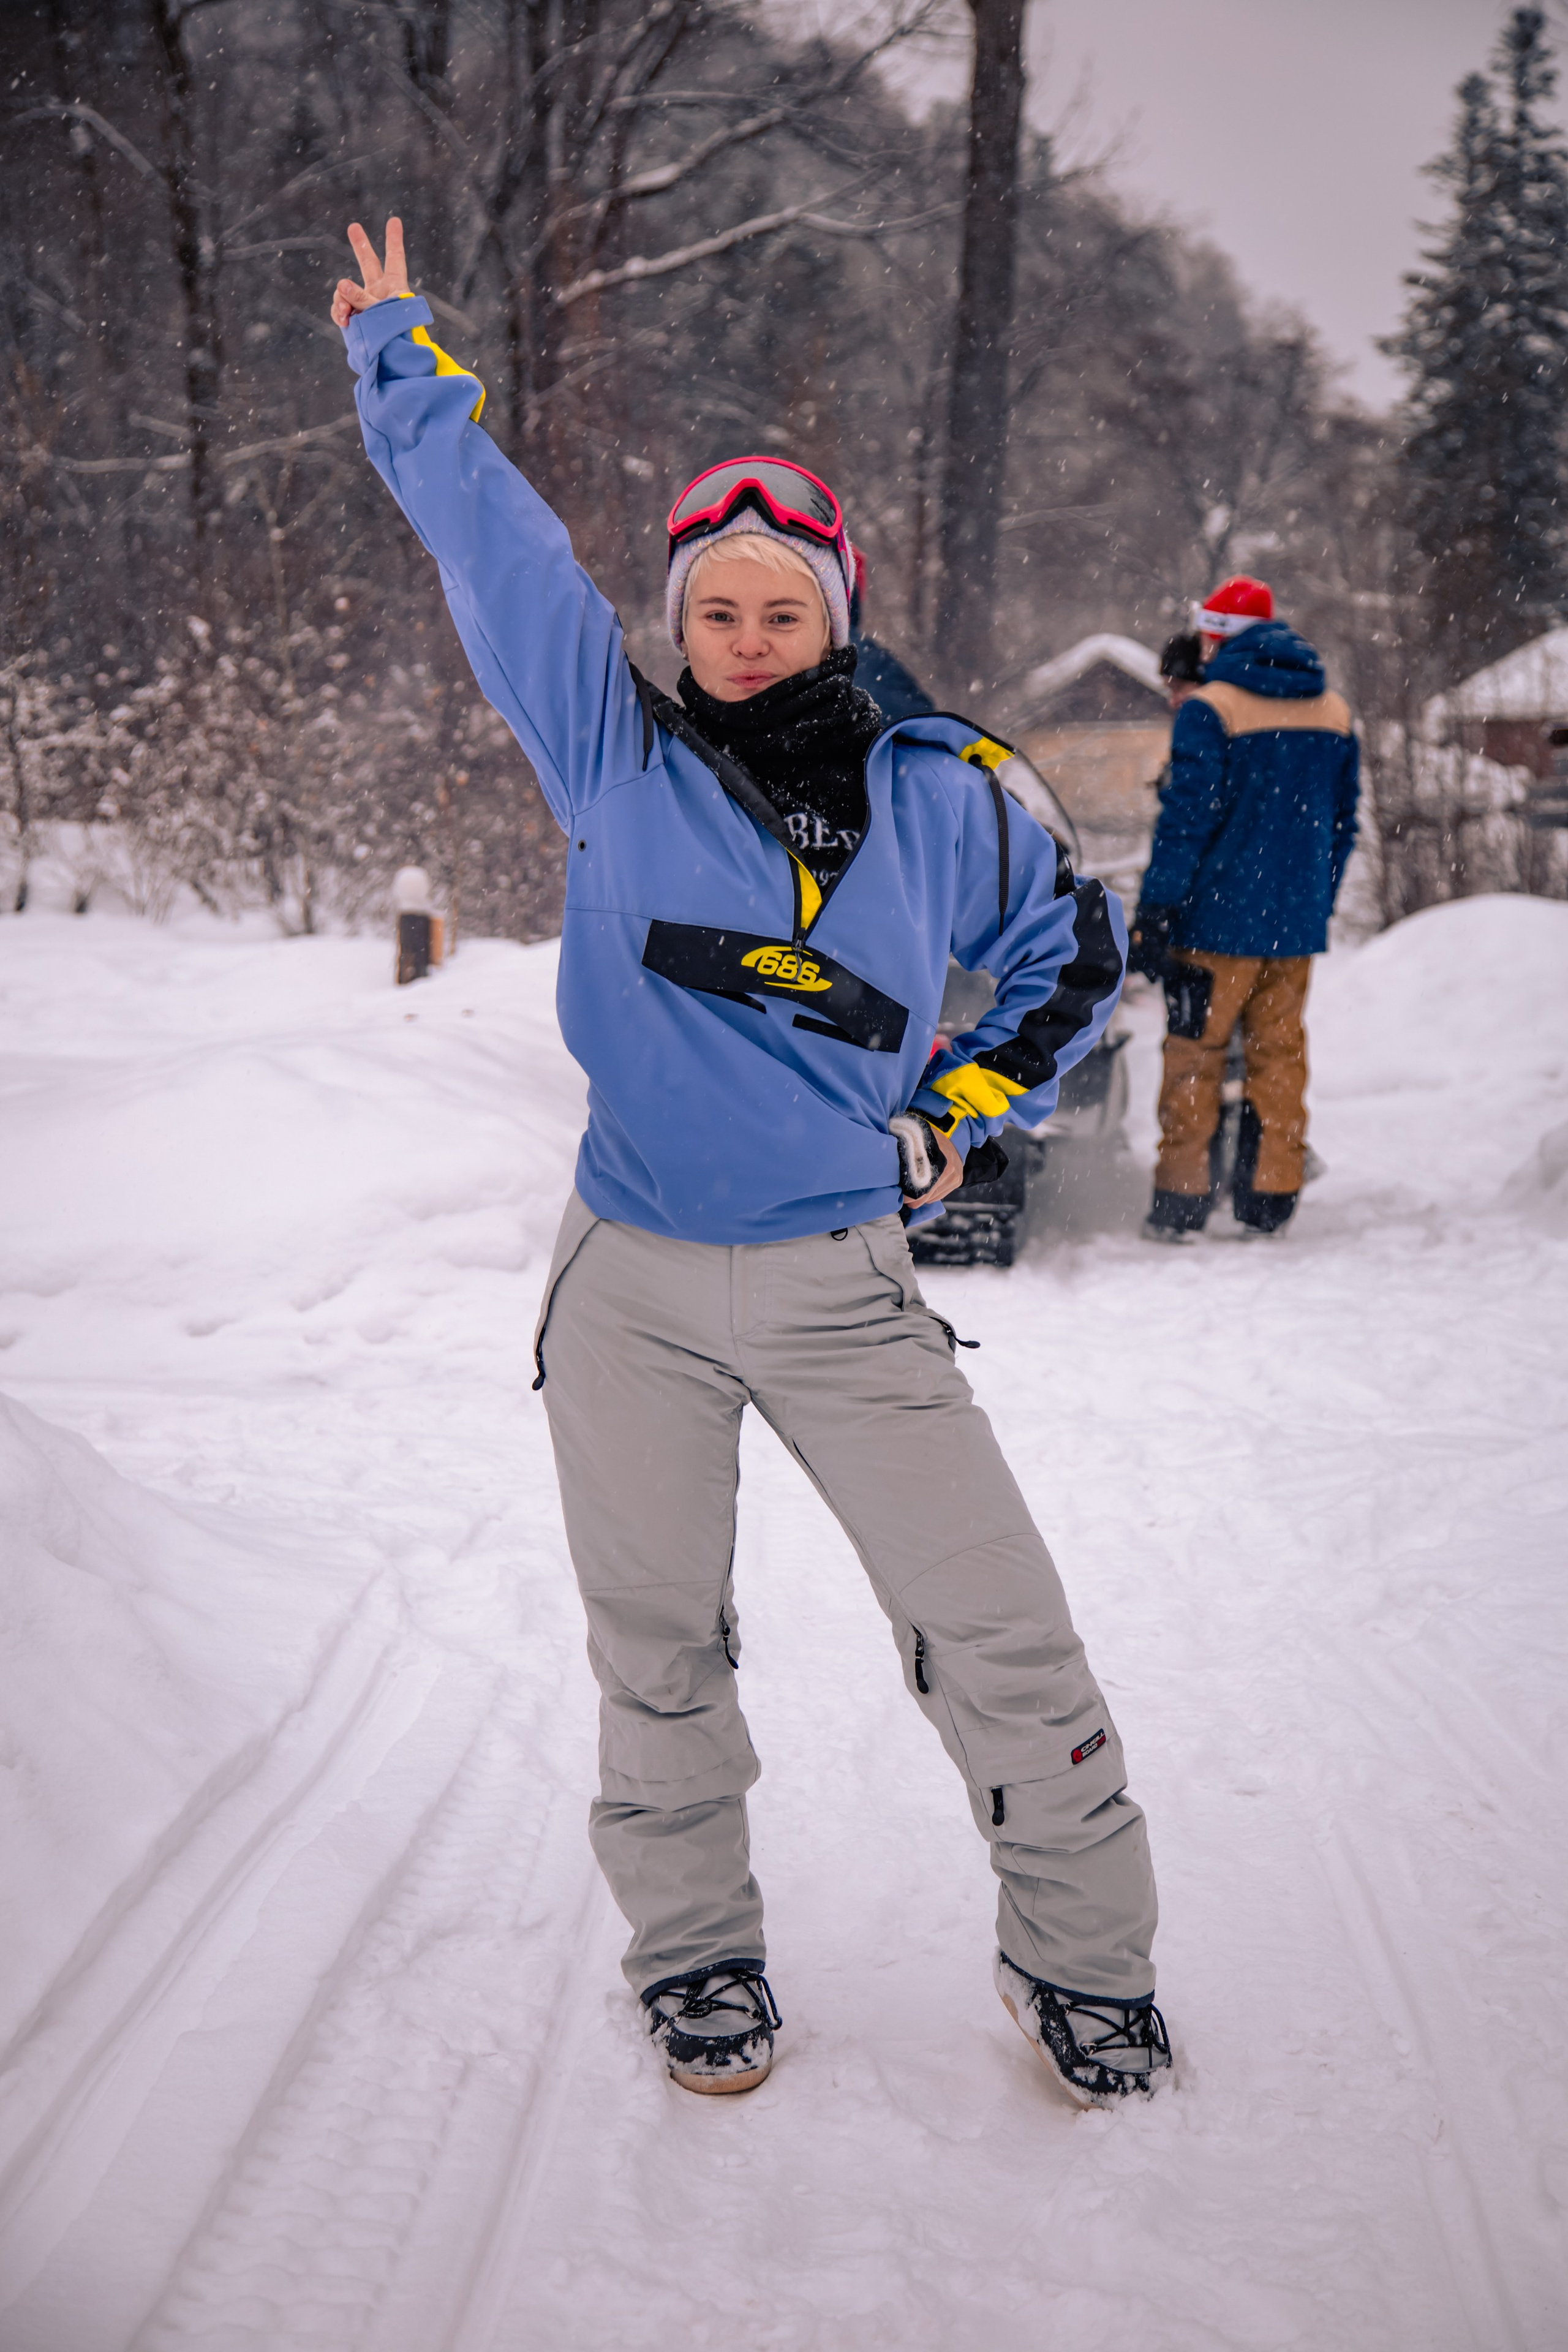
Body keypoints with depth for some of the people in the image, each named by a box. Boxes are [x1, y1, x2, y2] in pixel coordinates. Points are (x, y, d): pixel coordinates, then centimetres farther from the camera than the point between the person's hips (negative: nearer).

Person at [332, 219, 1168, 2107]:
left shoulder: (941, 797, 3)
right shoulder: (614, 758, 0)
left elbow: (1072, 950, 19)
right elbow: (487, 530, 8)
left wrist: (966, 1113, 9)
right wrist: (398, 346, 18)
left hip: (843, 1288, 0)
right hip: (629, 1289, 0)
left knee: (1002, 1637, -1)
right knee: (655, 1652, 11)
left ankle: (1082, 1957, 20)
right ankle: (693, 1947, 33)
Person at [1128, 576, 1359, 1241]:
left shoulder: (1210, 709, -10)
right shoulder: (1334, 713, 11)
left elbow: (1185, 819, -14)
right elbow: (1343, 827, 15)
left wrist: (1153, 913, -10)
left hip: (1219, 919, -5)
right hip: (1297, 924, 5)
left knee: (1194, 1055, 2)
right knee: (1279, 1056, 11)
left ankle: (1180, 1204, 3)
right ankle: (1268, 1204, 13)